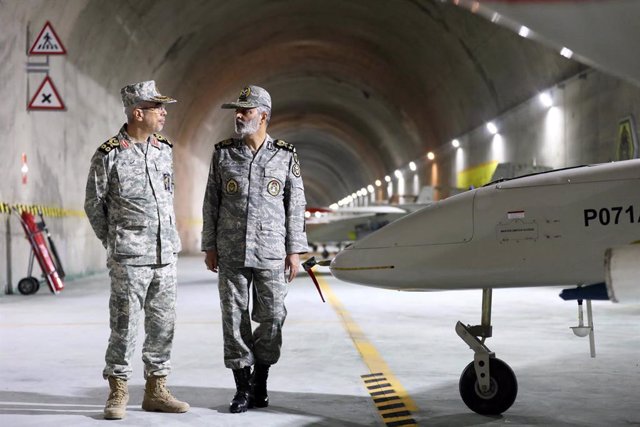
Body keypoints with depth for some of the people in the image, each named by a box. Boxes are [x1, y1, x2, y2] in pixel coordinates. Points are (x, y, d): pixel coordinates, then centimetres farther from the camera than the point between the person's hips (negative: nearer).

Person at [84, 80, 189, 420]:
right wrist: (114, 242, 8)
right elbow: (93, 204, 1)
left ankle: (156, 391, 19)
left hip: (165, 255, 6)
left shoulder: (164, 150, 9)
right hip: (129, 258, -6)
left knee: (163, 324, 8)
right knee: (125, 325, -2)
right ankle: (118, 394, 11)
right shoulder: (109, 155, -9)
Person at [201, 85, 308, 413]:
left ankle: (260, 382, 19)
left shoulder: (285, 156, 1)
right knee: (234, 318, 2)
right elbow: (211, 203, 7)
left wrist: (295, 251, -2)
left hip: (271, 253, -1)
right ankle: (242, 388, 11)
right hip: (231, 253, 1)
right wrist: (209, 247, 3)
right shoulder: (223, 153, 4)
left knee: (271, 318, 1)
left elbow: (296, 207, 3)